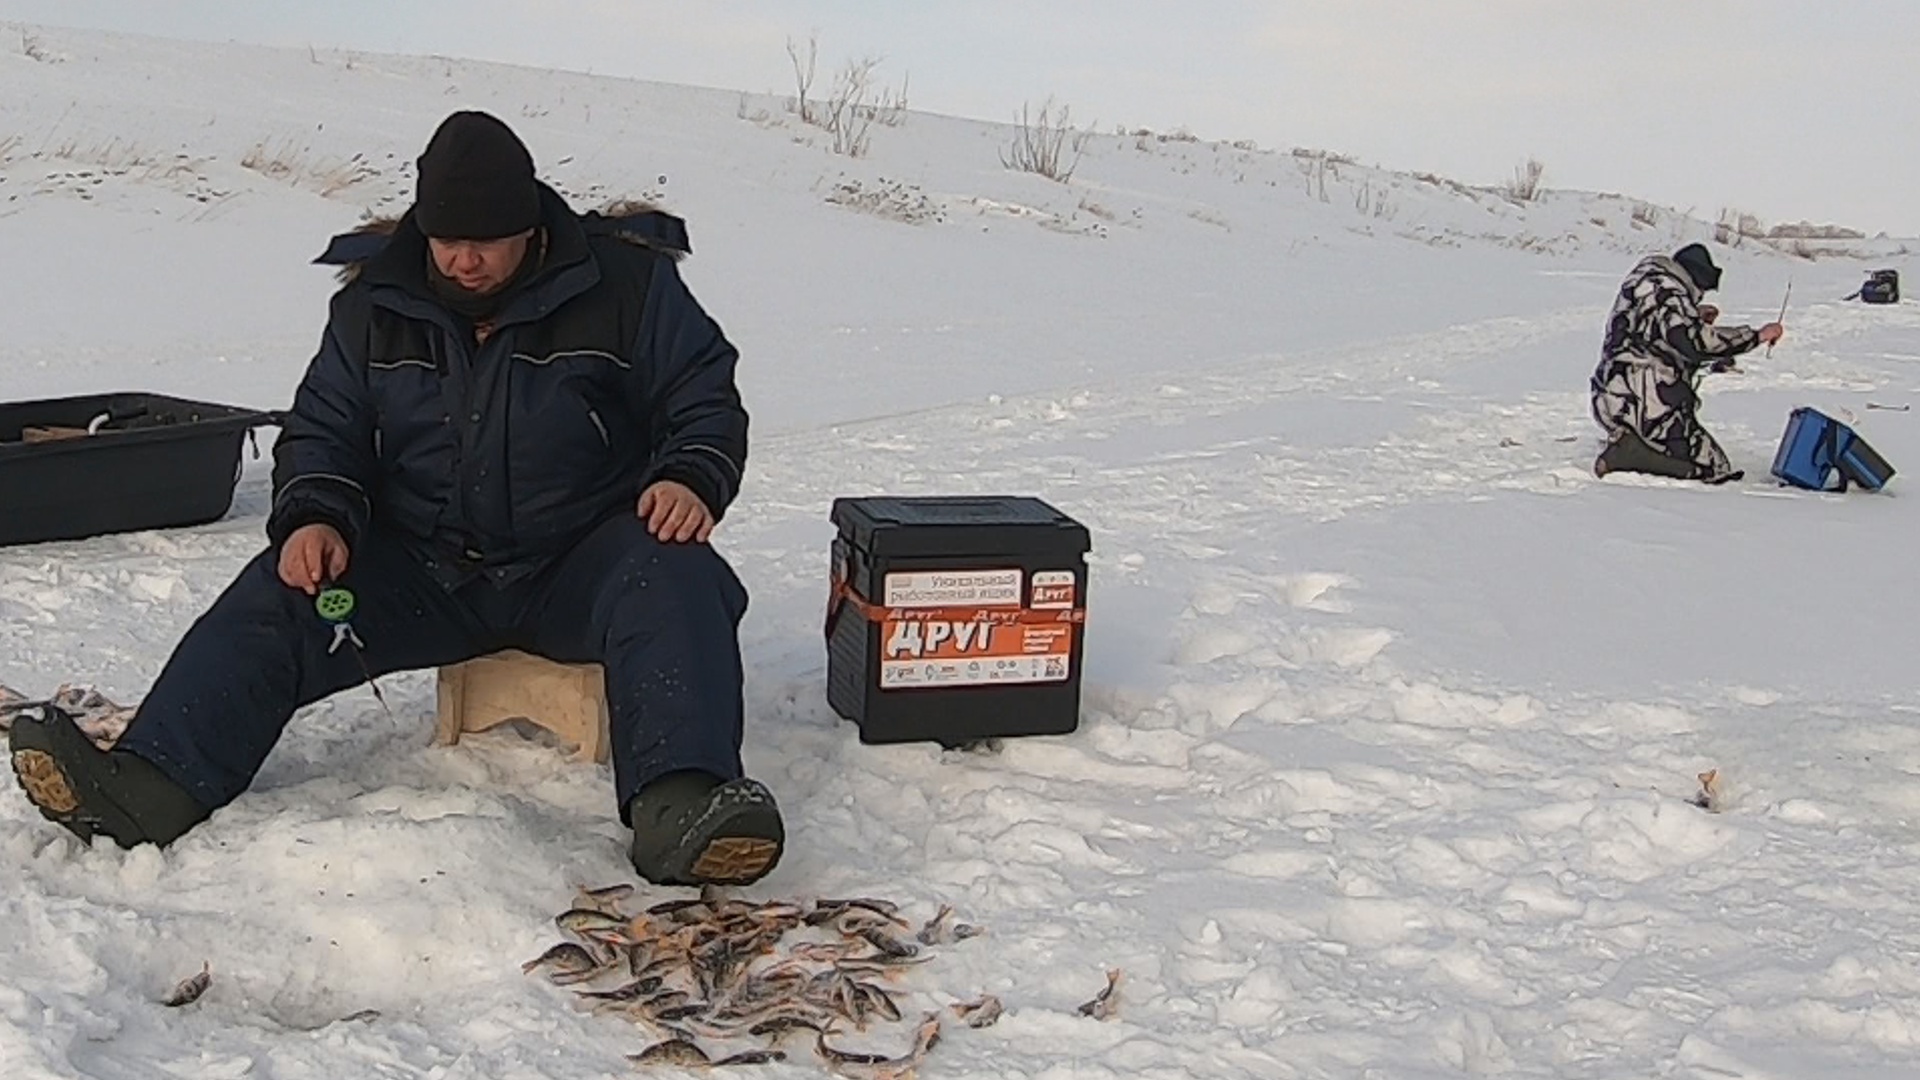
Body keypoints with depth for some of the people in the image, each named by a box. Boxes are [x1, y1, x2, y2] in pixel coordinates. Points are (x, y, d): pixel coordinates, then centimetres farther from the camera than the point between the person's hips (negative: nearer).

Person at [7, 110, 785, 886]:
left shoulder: (626, 283, -6)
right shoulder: (377, 299, 5)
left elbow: (707, 402, -1)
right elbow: (323, 427, 10)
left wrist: (689, 479, -23)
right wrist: (316, 516, -11)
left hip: (582, 562, -3)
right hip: (424, 568, 4)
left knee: (675, 581, -35)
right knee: (278, 598, -17)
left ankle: (678, 804, -54)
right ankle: (150, 783, -29)